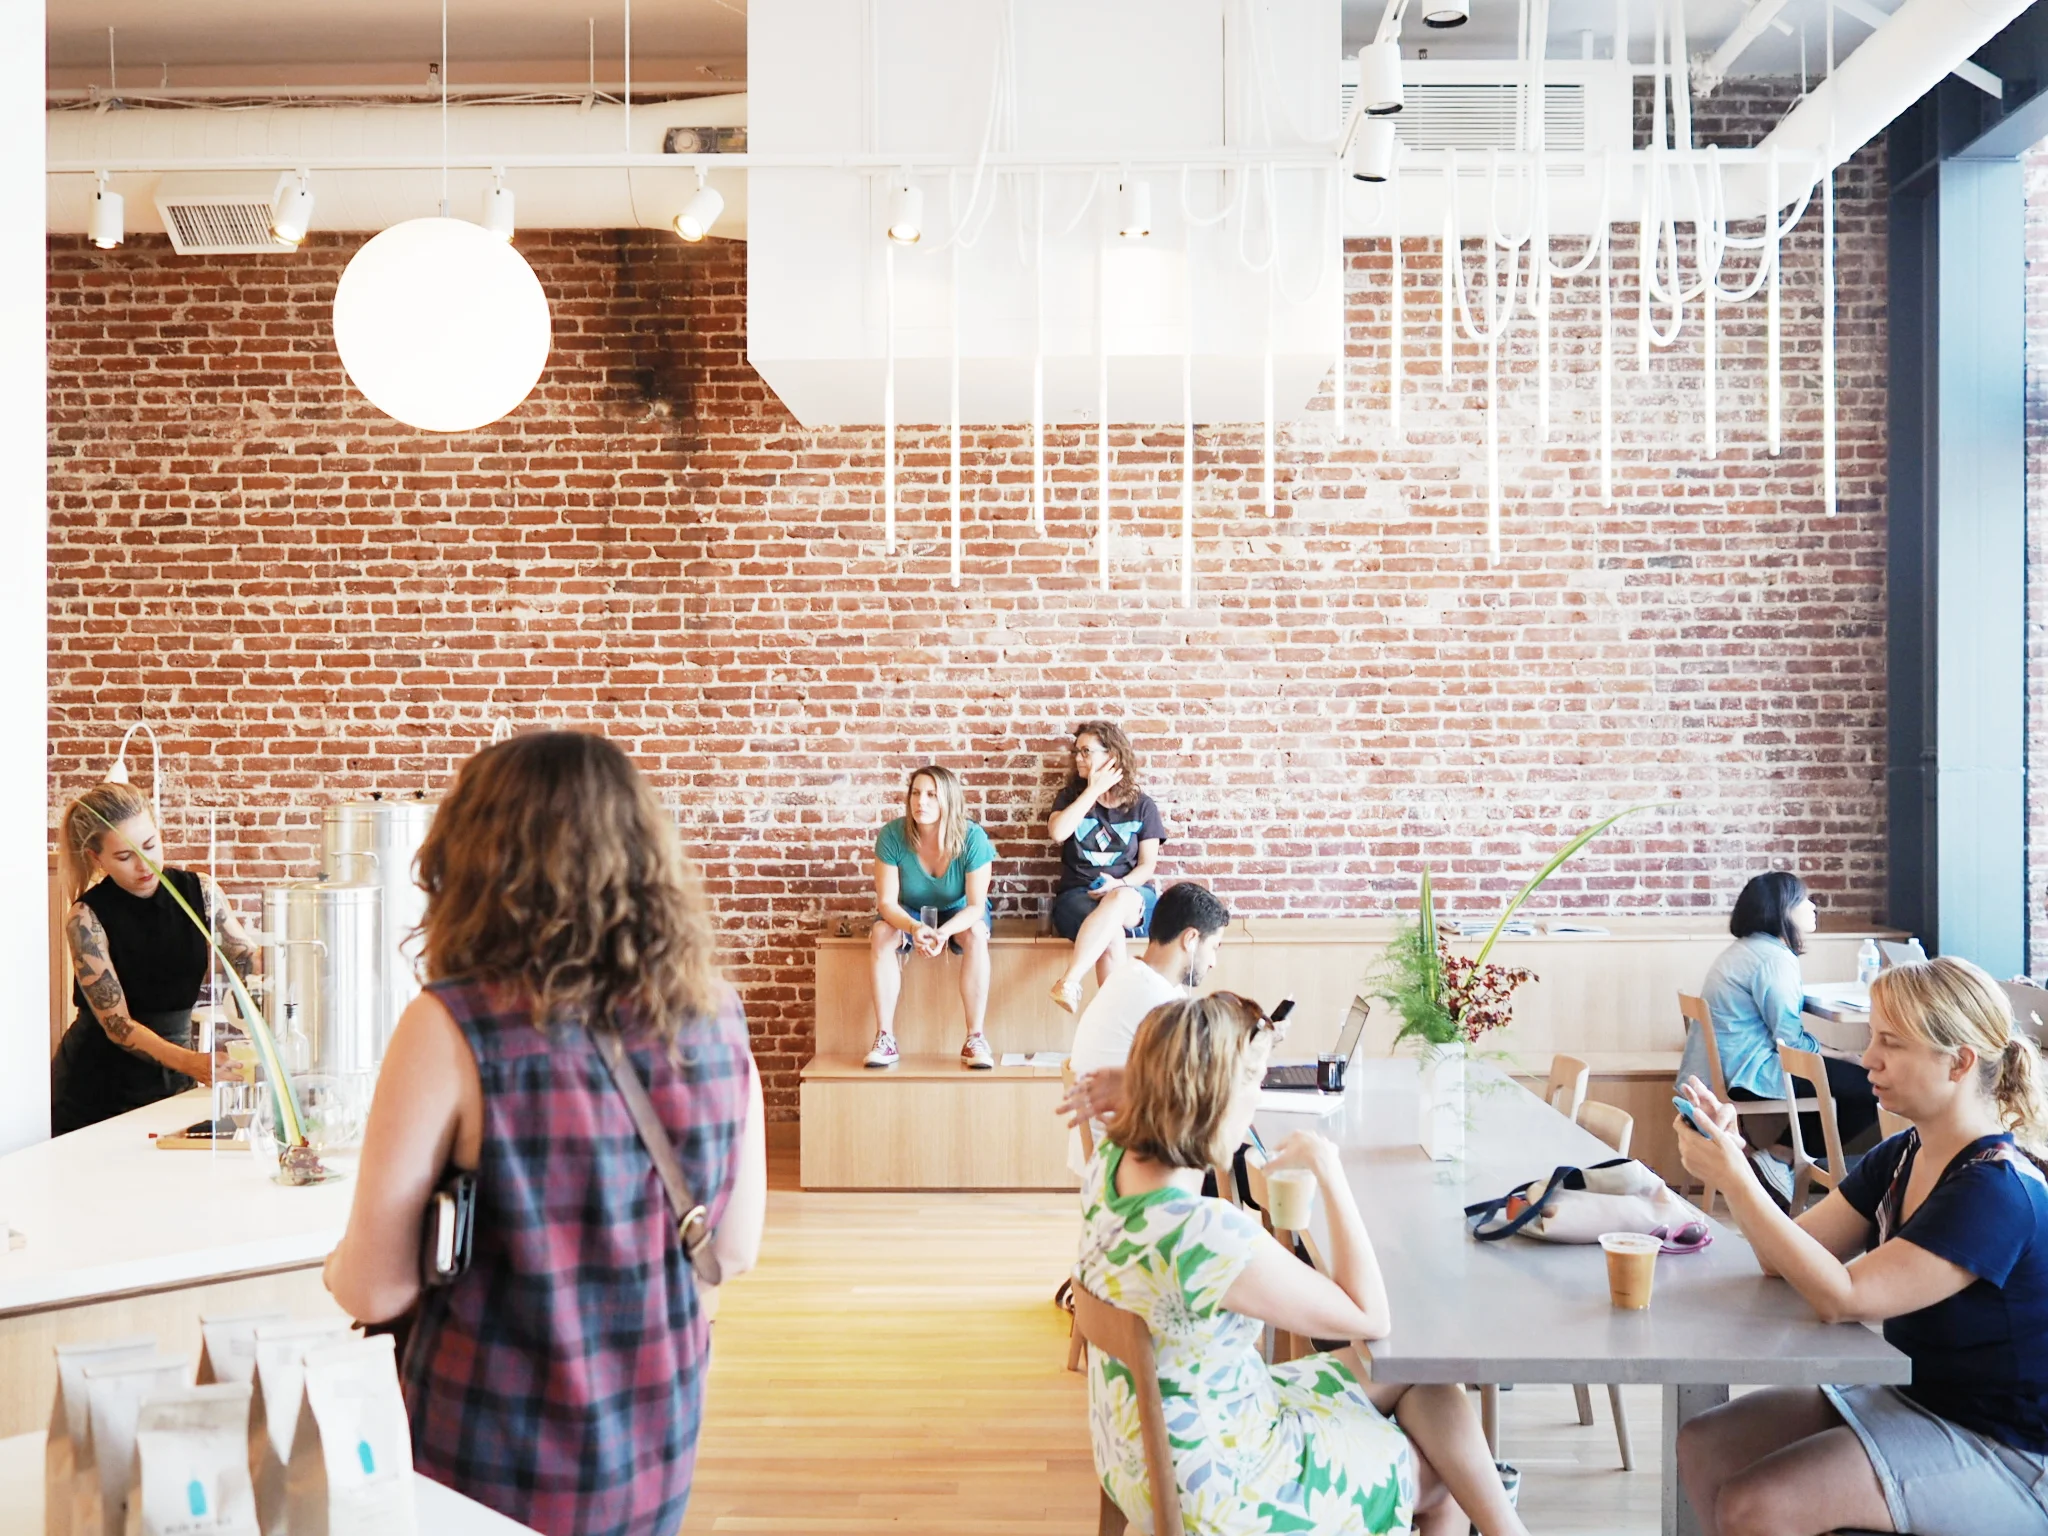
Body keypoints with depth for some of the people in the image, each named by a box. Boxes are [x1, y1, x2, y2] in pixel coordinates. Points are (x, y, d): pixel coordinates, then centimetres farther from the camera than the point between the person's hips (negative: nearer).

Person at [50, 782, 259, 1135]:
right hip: (96, 1090, -3)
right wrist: (192, 1063, -35)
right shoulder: (87, 918, -15)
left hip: (169, 1080, 3)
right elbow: (117, 1025, -20)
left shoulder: (200, 892, -6)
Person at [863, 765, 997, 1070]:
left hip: (958, 912, -1)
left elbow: (976, 905, -24)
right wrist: (915, 927, -43)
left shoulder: (972, 838, -25)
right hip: (908, 913, 1)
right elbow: (887, 902, -22)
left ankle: (975, 1039, -29)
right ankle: (885, 1038, -26)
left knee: (976, 934, -34)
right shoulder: (893, 835, -24)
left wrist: (944, 931, -45)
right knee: (881, 934, -31)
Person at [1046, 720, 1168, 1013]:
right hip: (1077, 898, 0)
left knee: (1120, 900, -41)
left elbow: (1147, 866, 6)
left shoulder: (1142, 806, 10)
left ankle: (1069, 982, -49)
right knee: (1111, 933, -38)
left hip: (1133, 898, 0)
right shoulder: (1070, 798, 12)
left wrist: (1119, 885, -16)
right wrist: (1094, 789, -6)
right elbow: (1057, 833, -11)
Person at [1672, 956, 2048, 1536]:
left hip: (2001, 1450, -8)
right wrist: (1729, 1154, -13)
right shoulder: (1901, 1157, 3)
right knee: (1703, 1448, -4)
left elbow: (1842, 1298, -27)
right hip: (1908, 1396, 8)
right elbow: (1786, 1259, 2)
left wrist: (1733, 1178, -28)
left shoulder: (1999, 1189, -23)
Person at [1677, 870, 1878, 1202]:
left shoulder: (1744, 950, 14)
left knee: (1847, 1075, 22)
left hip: (1723, 1068, 11)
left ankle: (1786, 1153, 15)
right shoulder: (1774, 957, -17)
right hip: (1752, 1074, -11)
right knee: (1868, 1086, -7)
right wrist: (1836, 1054, -5)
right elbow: (1791, 1039, -18)